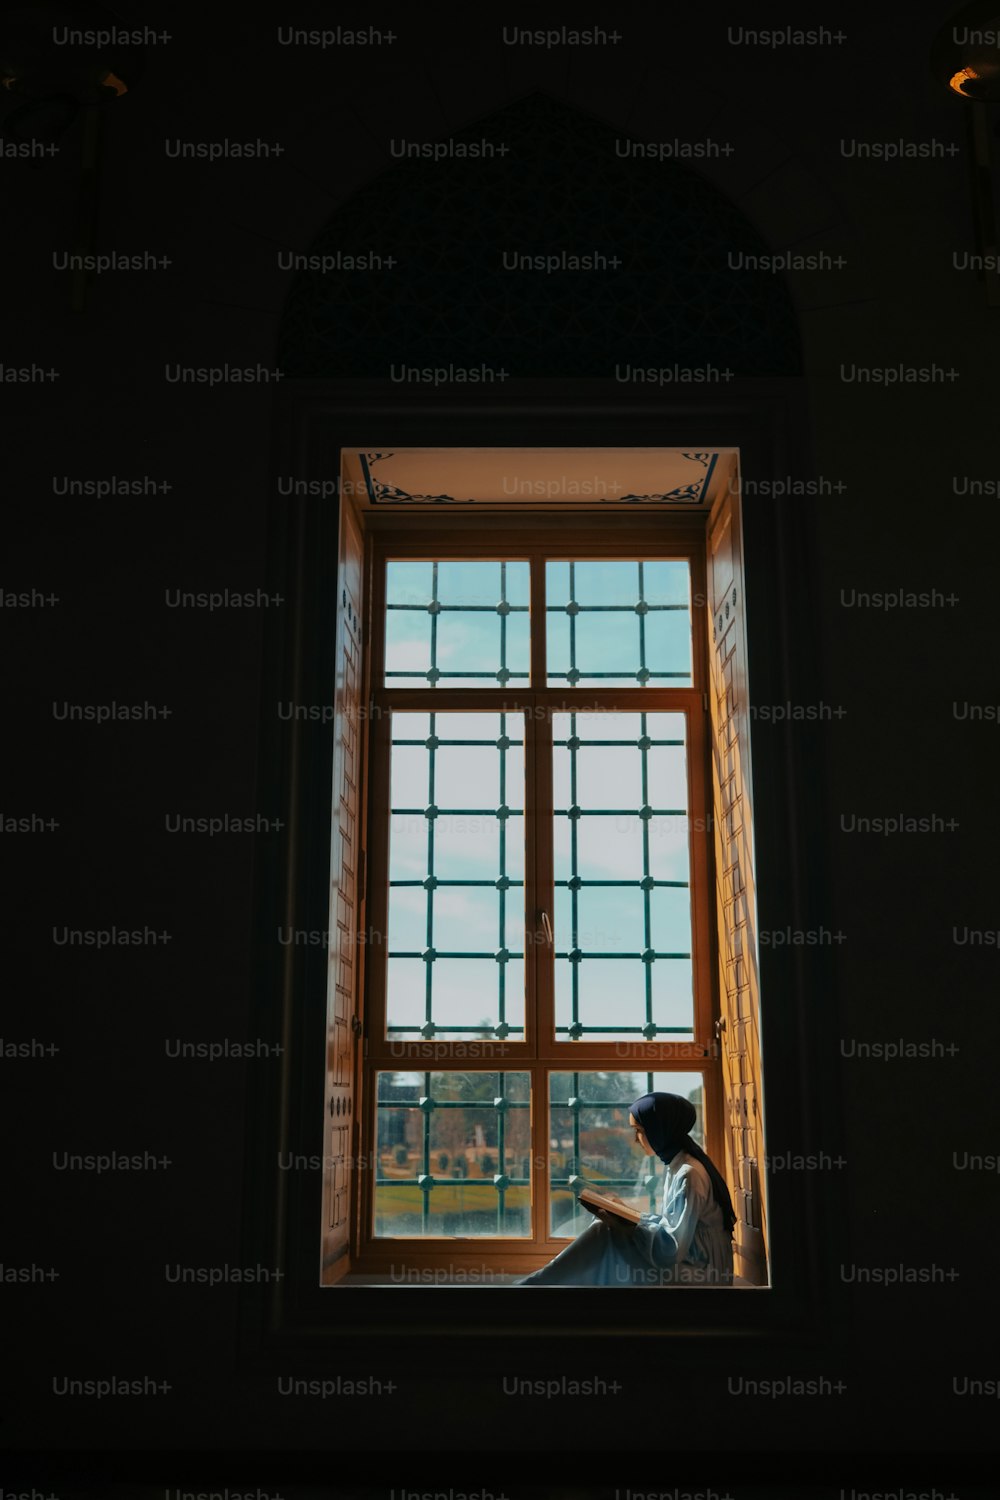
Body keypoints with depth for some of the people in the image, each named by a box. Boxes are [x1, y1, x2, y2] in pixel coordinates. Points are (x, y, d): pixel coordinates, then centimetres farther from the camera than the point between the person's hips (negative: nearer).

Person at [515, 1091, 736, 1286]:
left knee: (602, 1234, -16)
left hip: (696, 1275, -9)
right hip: (681, 1264, 9)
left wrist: (624, 1226, -19)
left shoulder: (688, 1175, -20)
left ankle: (534, 1283, -9)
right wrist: (628, 1214, 6)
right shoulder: (678, 1166, 10)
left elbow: (672, 1248, -21)